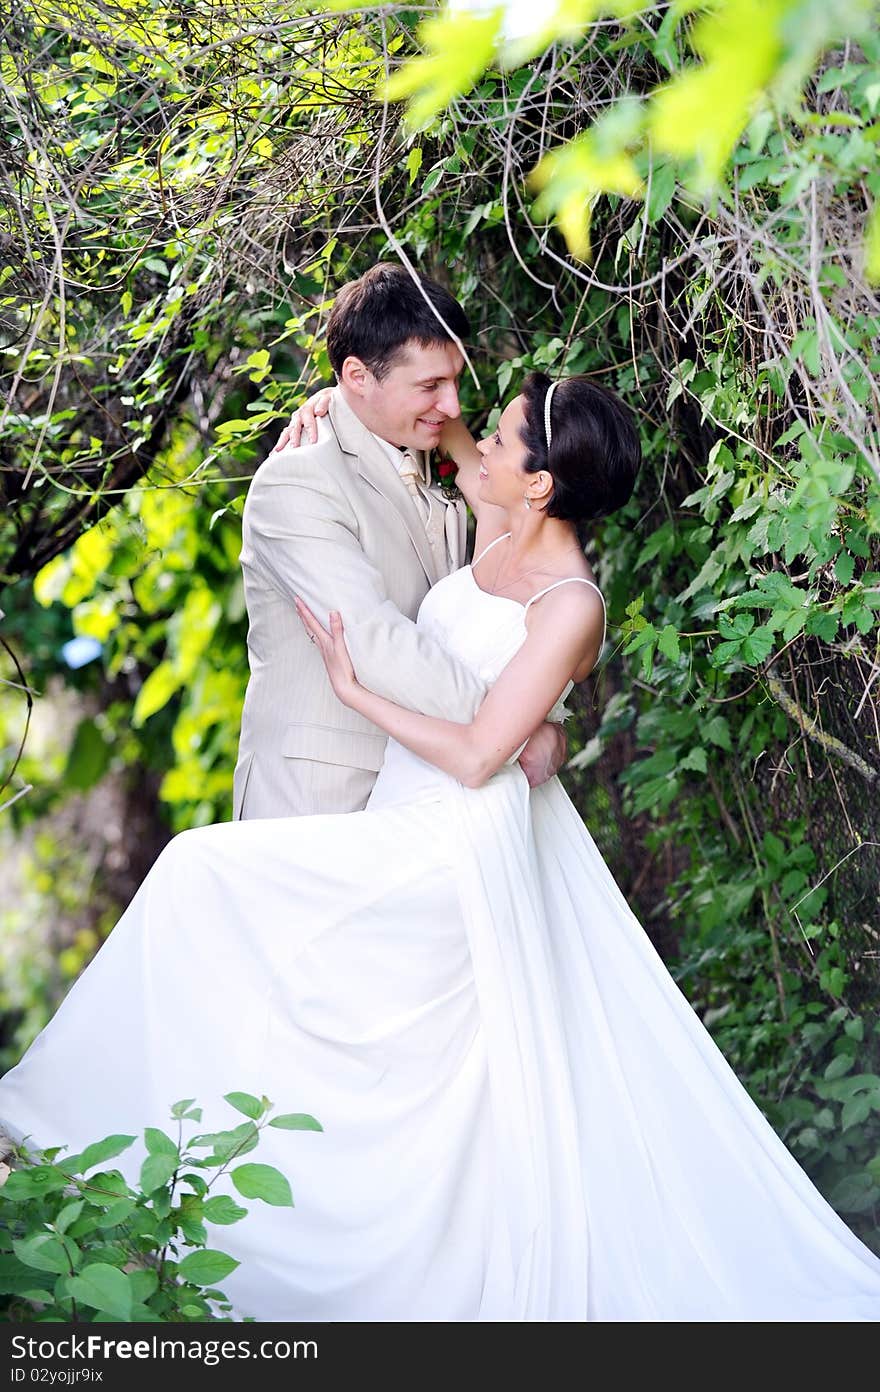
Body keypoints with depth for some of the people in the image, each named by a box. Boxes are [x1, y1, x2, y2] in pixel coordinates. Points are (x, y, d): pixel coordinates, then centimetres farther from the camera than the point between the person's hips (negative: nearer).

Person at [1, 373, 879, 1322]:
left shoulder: (571, 604, -19)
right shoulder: (503, 530, 3)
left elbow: (478, 756, -20)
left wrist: (354, 690, -14)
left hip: (455, 843, -9)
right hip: (423, 827, 9)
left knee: (201, 873, -13)